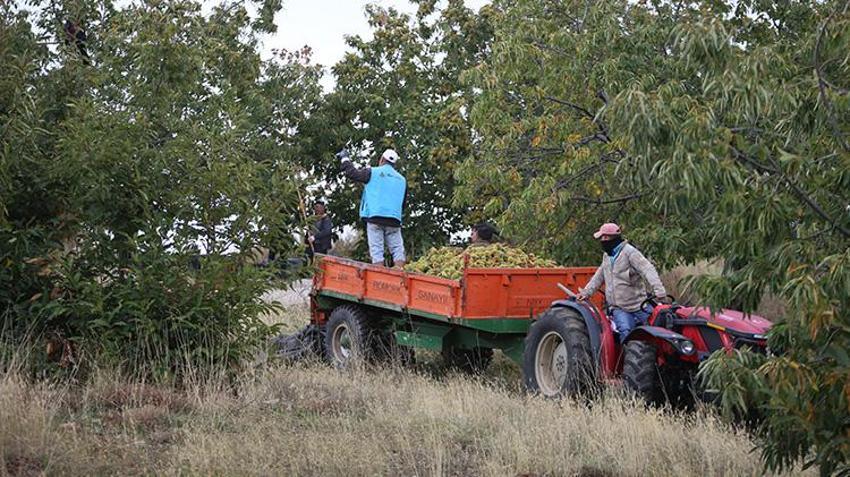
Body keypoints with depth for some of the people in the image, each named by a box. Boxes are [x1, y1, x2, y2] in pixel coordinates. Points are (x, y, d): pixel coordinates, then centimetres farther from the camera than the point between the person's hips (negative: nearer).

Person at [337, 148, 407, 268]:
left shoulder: (373, 172, 3)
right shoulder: (402, 180, 18)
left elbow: (351, 173, 5)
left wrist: (345, 158, 20)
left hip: (375, 217, -3)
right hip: (394, 220, 3)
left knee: (376, 250, -4)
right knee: (397, 249, 2)